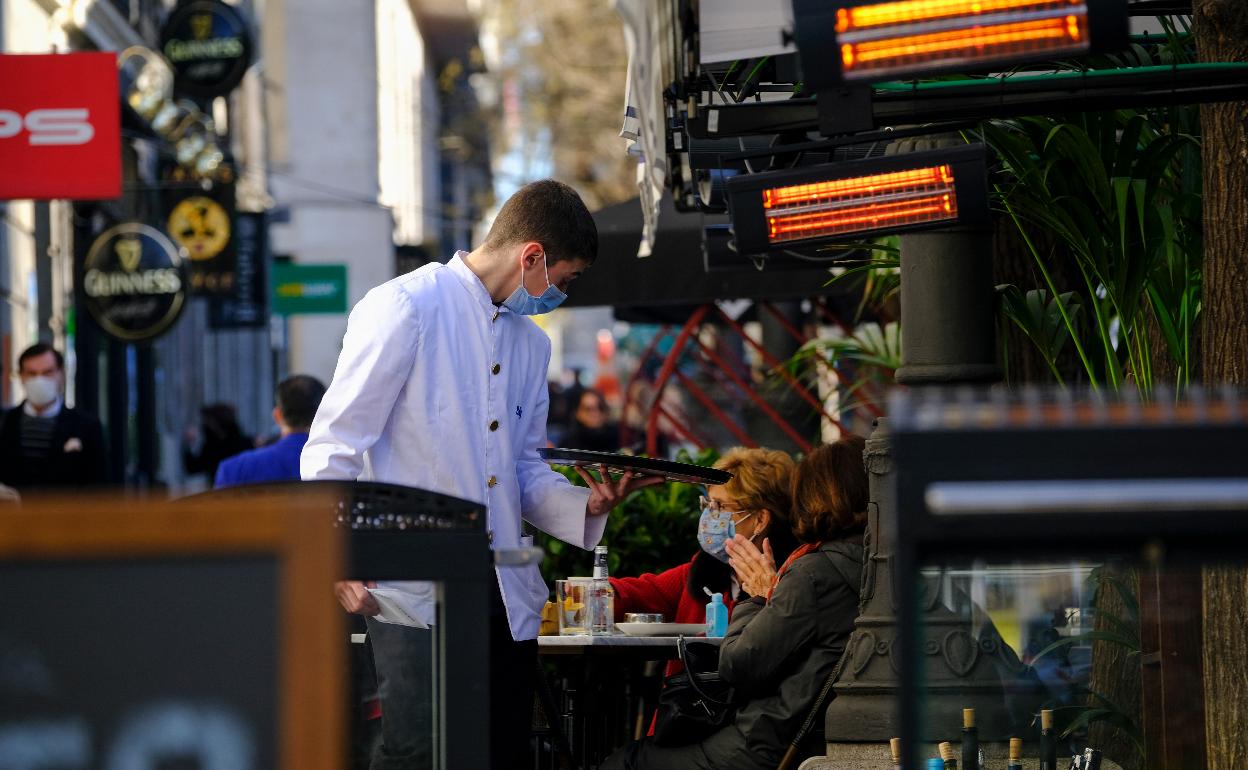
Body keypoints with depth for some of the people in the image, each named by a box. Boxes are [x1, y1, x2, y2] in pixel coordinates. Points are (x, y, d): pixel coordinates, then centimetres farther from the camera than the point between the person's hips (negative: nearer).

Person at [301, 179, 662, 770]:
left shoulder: (531, 345, 19)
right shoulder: (404, 309, -7)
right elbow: (334, 448, -9)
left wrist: (586, 505, 4)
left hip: (505, 596, 8)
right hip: (413, 593, -8)